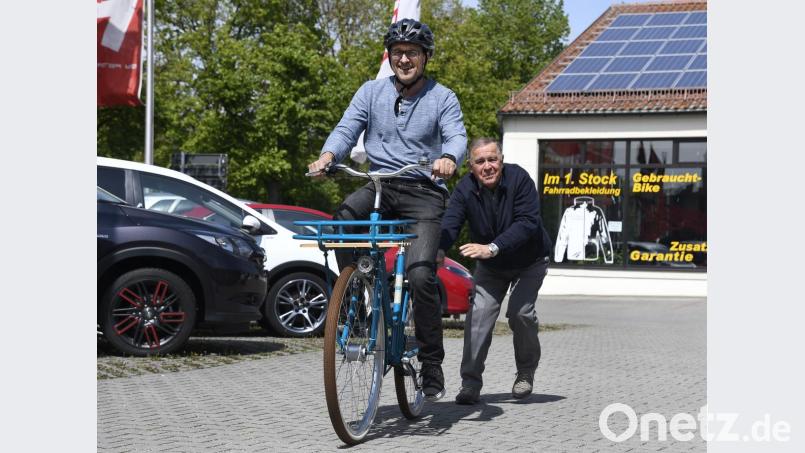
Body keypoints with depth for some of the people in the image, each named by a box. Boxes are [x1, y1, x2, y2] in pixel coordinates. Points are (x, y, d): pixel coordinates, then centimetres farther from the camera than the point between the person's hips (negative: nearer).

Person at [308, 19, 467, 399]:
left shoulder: (442, 98, 4)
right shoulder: (371, 92, 9)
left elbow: (457, 137, -12)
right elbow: (346, 129, -2)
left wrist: (448, 159, -36)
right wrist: (327, 155, -24)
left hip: (424, 193, -2)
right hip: (379, 186, 2)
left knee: (420, 274, -18)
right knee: (342, 219, -32)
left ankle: (432, 364, -4)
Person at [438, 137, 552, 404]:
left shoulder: (519, 179, -27)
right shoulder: (465, 189, -19)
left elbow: (527, 223, -35)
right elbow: (450, 223, -31)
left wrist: (492, 248, -47)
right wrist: (439, 250, -52)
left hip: (529, 262, -2)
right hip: (490, 267, 2)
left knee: (521, 312, -17)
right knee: (479, 313, -13)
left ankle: (526, 372, 9)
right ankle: (471, 383, -7)